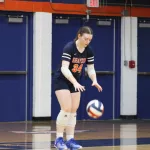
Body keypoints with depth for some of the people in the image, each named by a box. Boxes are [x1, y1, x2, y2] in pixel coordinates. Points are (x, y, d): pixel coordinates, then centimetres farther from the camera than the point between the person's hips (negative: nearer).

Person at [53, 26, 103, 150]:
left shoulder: (89, 51, -6)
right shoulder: (69, 48, -25)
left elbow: (91, 69, -1)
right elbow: (64, 68, -33)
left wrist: (94, 81, -22)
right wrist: (75, 82, -44)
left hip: (75, 82, 6)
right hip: (62, 80, -6)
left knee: (73, 111, 2)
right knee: (66, 109, -16)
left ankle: (70, 140, 5)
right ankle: (59, 139, -8)